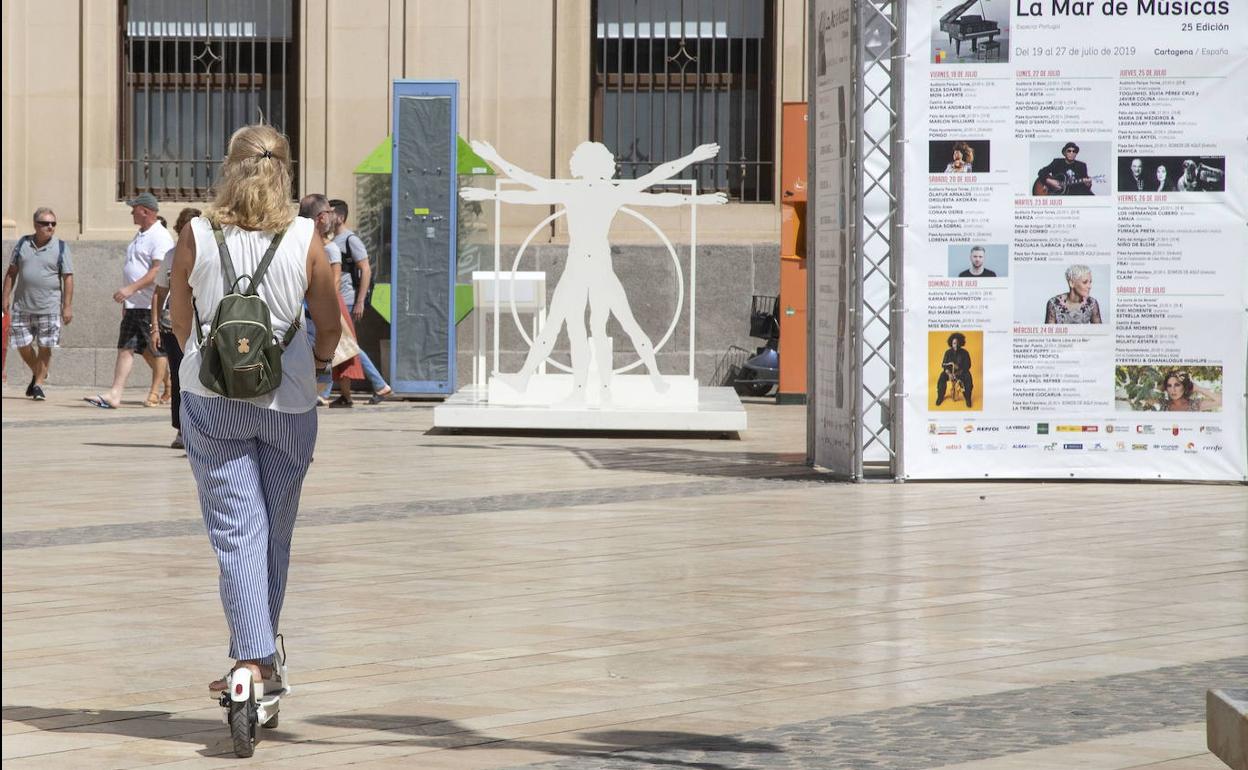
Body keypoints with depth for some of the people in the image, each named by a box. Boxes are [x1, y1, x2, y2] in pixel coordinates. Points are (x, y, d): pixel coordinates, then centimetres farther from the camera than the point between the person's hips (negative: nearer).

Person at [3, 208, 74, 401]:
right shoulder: (23, 243, 7)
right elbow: (12, 272, 12)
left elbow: (68, 278, -3)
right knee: (23, 345, 5)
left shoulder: (61, 247, -2)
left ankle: (38, 385, 9)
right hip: (22, 306, 3)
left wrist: (68, 306, -8)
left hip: (49, 307, -3)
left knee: (45, 347, -2)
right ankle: (37, 374, 30)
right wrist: (6, 297, 5)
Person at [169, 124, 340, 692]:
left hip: (211, 396, -1)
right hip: (288, 400, 1)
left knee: (236, 530, -1)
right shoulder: (304, 239, -6)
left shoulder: (196, 236, -5)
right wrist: (319, 361, 25)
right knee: (276, 532, 14)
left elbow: (179, 320, 7)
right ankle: (261, 658, 24)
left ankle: (251, 659, -13)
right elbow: (330, 325, 3)